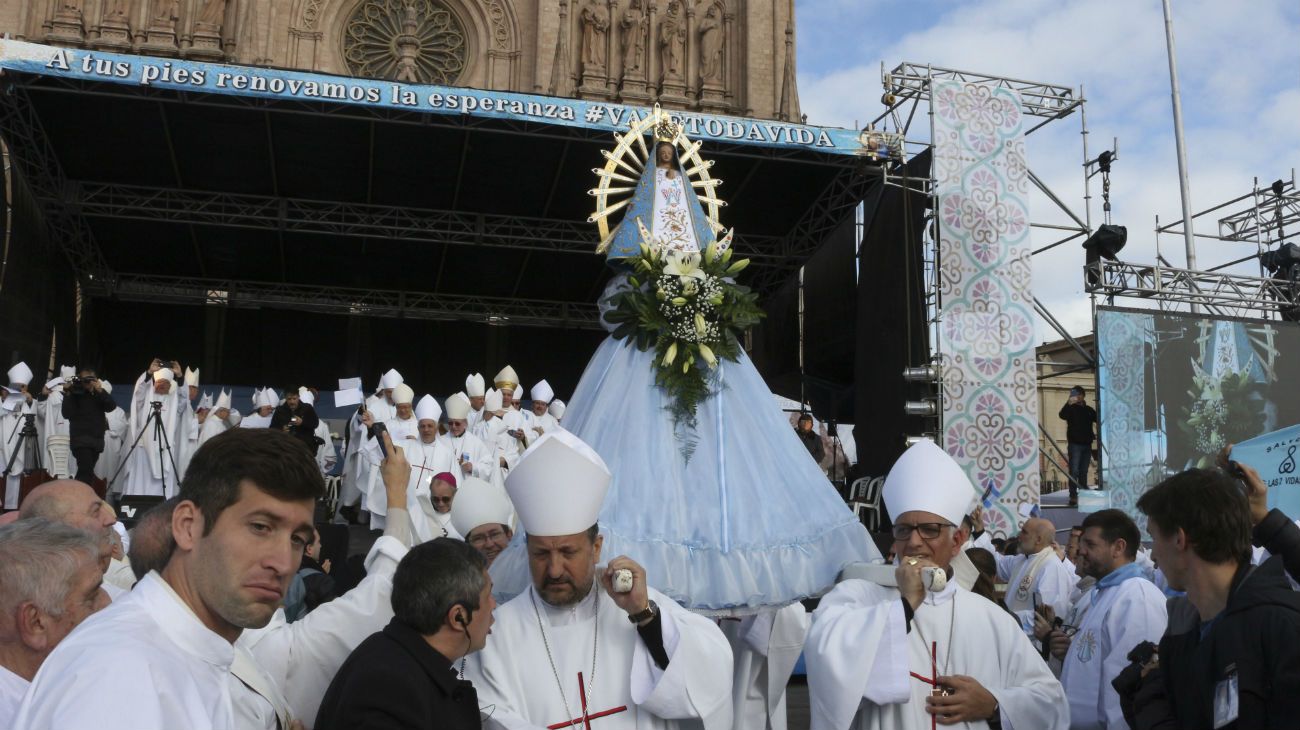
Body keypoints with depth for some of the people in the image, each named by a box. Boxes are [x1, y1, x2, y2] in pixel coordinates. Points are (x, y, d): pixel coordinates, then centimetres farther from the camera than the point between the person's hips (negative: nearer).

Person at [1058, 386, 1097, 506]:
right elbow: (1062, 415, -22)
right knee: (1074, 471, -8)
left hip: (1087, 444, 5)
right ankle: (1073, 497, -10)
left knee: (1083, 472, 10)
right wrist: (1068, 403, -38)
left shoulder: (1089, 409, 13)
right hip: (1075, 444, -5)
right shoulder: (1071, 408, -2)